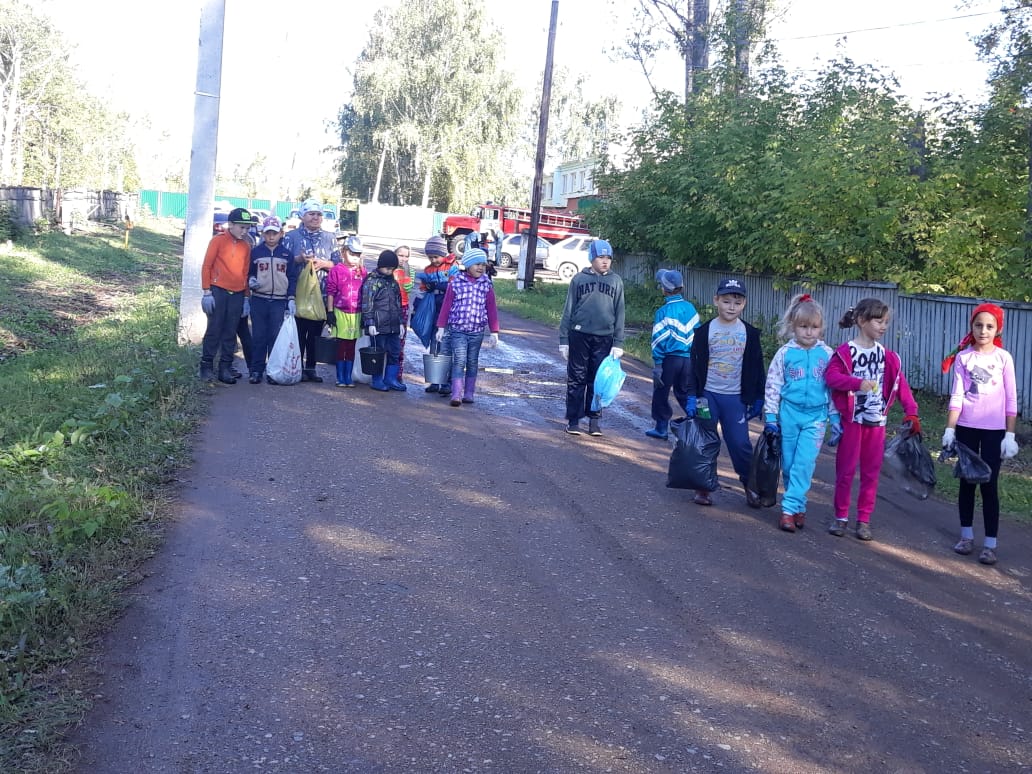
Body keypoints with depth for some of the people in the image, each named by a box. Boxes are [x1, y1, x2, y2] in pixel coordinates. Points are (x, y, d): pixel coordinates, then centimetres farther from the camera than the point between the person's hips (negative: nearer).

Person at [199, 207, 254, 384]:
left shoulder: (246, 245, 10)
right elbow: (206, 266, -4)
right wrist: (207, 292, -9)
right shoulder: (218, 240, -3)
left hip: (237, 294, 4)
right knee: (214, 329, -1)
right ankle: (206, 366, 7)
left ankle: (225, 368, 12)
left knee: (231, 332, 6)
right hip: (218, 291, -4)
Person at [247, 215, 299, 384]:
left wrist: (291, 299, 0)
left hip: (280, 302, 0)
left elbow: (292, 278, 7)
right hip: (259, 300, 0)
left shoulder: (287, 254, 6)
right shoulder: (255, 252, 6)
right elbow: (248, 272, 13)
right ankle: (256, 370, 7)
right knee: (259, 337, 2)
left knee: (276, 337, -1)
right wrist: (250, 280, -9)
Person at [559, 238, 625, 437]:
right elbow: (568, 310, 5)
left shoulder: (616, 281, 5)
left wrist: (618, 343, 0)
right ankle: (573, 420, 10)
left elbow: (619, 313, 6)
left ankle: (594, 420, 14)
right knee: (576, 380, 3)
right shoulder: (579, 279, 3)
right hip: (579, 336, -1)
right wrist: (563, 339, 1)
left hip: (604, 338, 1)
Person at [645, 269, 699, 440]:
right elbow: (697, 334, 10)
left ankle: (661, 428, 16)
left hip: (669, 359, -5)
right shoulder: (690, 308, 4)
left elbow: (659, 339, -13)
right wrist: (695, 357, 19)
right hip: (689, 358, 5)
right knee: (686, 393, 16)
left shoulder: (663, 312, -13)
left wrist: (657, 364, -10)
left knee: (661, 394, 10)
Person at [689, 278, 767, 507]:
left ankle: (750, 485, 16)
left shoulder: (750, 333, 2)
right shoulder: (705, 330, -2)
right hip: (708, 394, 0)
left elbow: (757, 368, 8)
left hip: (736, 397, 0)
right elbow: (695, 364, -2)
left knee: (740, 443, -1)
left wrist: (757, 398, 6)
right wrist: (692, 395, -7)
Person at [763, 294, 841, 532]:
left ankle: (790, 508, -7)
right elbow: (773, 385, 2)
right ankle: (799, 507, 21)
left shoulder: (827, 354, 1)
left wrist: (836, 418, 7)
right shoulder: (785, 353, -2)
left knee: (805, 463, -10)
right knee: (789, 463, 7)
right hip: (789, 413, 1)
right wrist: (770, 417, 0)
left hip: (816, 416, -1)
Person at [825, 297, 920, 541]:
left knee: (871, 471, 8)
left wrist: (911, 412, -9)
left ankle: (864, 520, 16)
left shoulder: (887, 355, 6)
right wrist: (858, 383, -32)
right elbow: (831, 376, -20)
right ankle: (841, 517, 15)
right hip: (852, 419, -4)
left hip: (877, 421, 4)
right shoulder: (846, 352, -7)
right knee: (846, 470, 4)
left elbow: (901, 384, 2)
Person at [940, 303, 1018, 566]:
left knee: (989, 484, 0)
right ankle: (967, 535, 22)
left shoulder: (1003, 358, -3)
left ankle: (990, 544, 5)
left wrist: (1010, 435, -6)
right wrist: (949, 429, -5)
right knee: (967, 480, 10)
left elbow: (1011, 399, -2)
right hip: (966, 427, 2)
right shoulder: (963, 357, 0)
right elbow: (957, 396, -1)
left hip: (994, 429, -1)